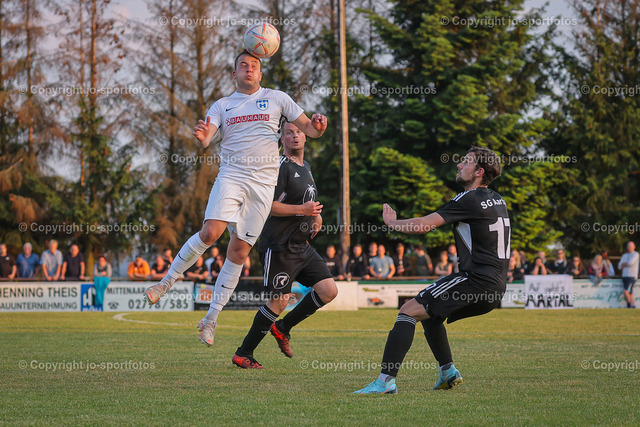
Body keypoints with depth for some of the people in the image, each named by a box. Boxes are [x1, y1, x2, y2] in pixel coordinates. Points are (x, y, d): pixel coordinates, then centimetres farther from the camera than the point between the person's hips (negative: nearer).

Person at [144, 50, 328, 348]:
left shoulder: (277, 99, 11)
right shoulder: (222, 105, 12)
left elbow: (308, 129, 12)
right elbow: (206, 140, -2)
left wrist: (317, 126, -12)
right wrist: (201, 137, -26)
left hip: (263, 183, 1)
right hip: (231, 176, -1)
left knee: (239, 251, -1)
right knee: (211, 232, -22)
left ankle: (211, 319, 6)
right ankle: (166, 282, -5)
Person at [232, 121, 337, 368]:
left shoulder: (306, 167, 16)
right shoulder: (281, 167, -12)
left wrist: (315, 216, 13)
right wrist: (302, 210, -22)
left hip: (302, 246, 9)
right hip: (280, 247, -9)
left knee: (329, 291, -1)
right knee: (279, 302, -9)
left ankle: (282, 328, 16)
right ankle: (242, 354, 5)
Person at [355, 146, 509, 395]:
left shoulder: (469, 200, -10)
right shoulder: (498, 201, 17)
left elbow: (423, 225, -14)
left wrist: (391, 222, 4)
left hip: (477, 279, -9)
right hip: (495, 287, 9)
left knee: (409, 311, -10)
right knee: (429, 313, 26)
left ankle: (386, 380, -20)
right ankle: (448, 372, 22)